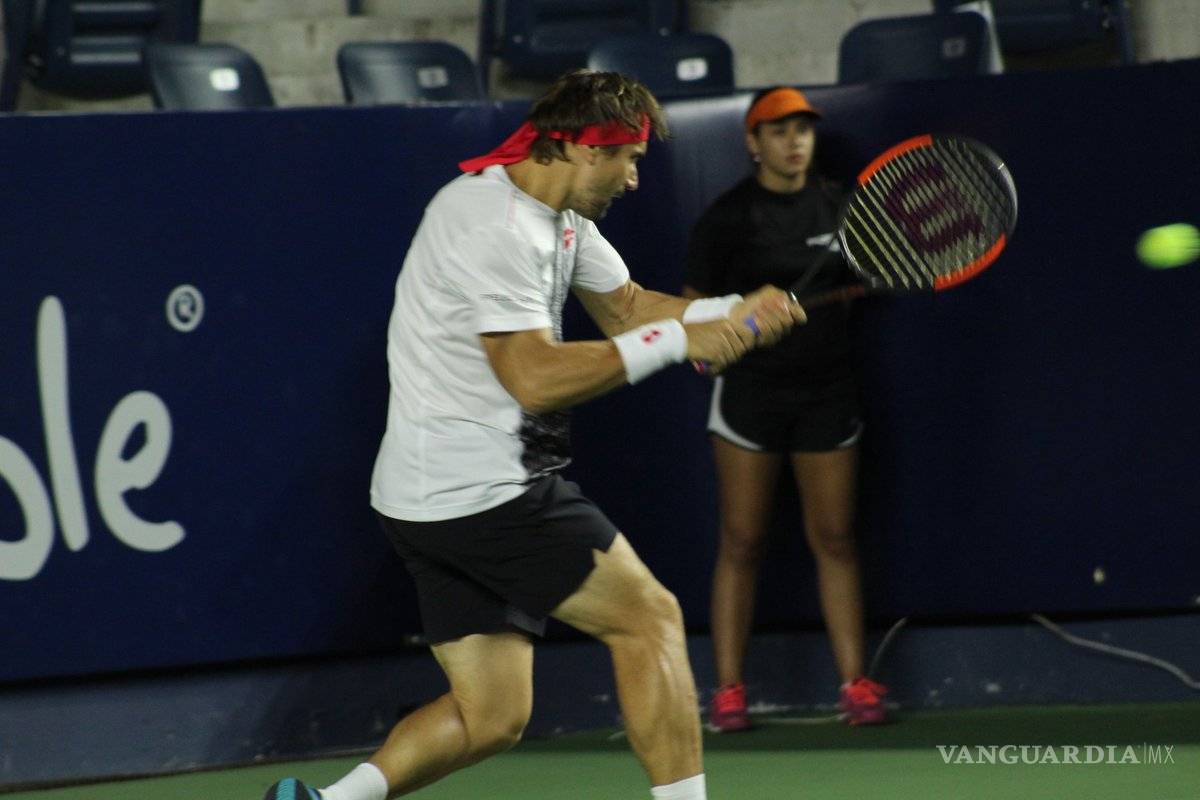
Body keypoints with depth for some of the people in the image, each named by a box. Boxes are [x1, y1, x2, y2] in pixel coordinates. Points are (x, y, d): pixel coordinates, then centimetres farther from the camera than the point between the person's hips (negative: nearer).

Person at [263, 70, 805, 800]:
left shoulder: (560, 215, 13)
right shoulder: (497, 229, -19)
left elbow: (626, 306, 19)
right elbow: (537, 377, -25)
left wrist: (734, 314, 2)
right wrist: (676, 340, -21)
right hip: (488, 492, -10)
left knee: (492, 718, 9)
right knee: (649, 618, -2)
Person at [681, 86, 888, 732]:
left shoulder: (837, 205, 7)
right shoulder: (728, 217, -4)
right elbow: (695, 307, -1)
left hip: (826, 388, 3)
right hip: (751, 385, -3)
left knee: (834, 539, 2)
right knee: (741, 543, -1)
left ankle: (855, 681, 5)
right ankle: (728, 690, 3)